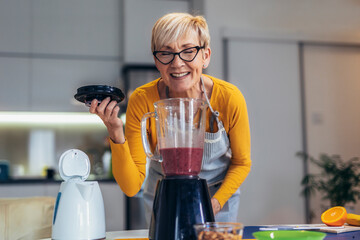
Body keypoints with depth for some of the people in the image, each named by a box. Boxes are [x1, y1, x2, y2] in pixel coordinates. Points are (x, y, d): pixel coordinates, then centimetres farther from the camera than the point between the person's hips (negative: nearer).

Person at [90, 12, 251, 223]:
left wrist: (215, 203, -19)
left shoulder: (229, 98, -23)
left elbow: (241, 163, -6)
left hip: (220, 195, 1)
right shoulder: (142, 100, -23)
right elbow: (131, 187, -23)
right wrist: (116, 135, -37)